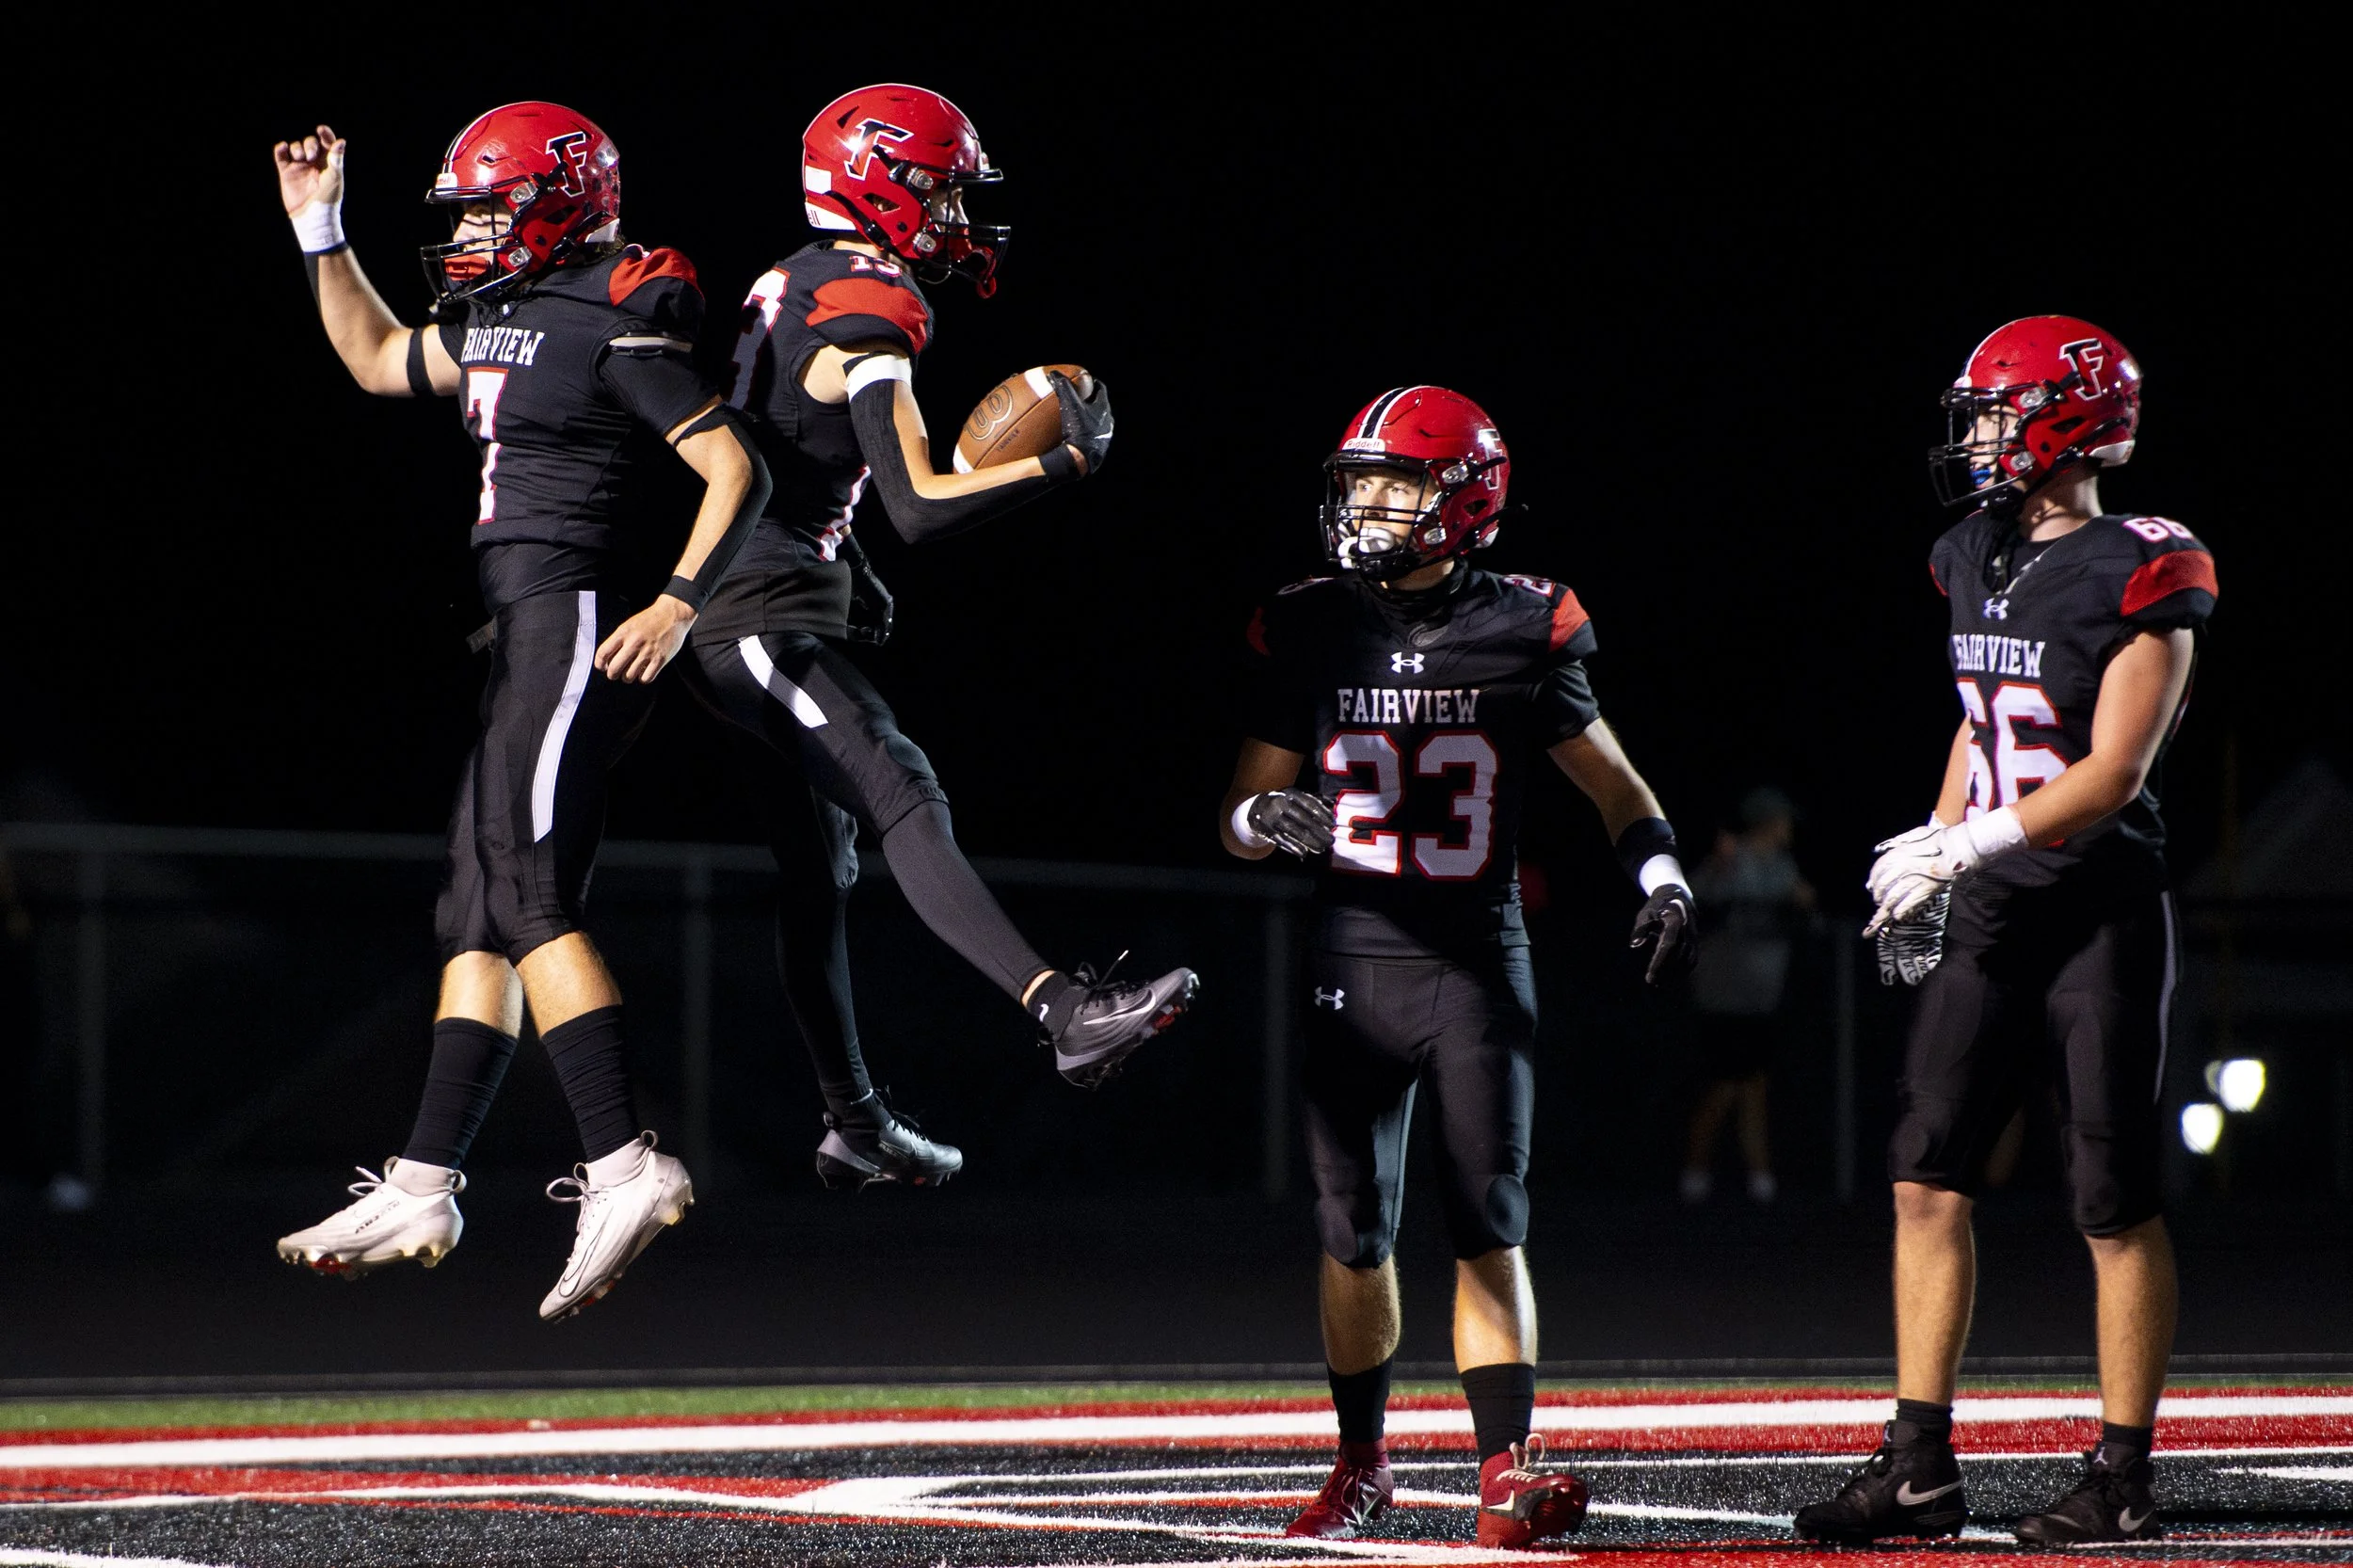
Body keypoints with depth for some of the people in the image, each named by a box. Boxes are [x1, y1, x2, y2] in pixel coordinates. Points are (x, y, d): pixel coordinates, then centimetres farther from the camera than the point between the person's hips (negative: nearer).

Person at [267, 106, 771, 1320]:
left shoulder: (617, 328, -11)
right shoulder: (494, 321, 16)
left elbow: (736, 469, -14)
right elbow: (376, 360, 34)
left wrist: (677, 605, -23)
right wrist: (319, 229, 28)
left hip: (578, 619, -10)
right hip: (521, 634, 10)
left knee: (527, 891, -18)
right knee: (476, 912, 9)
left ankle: (623, 1166, -24)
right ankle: (421, 1190, 11)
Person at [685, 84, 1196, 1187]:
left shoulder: (795, 286, 15)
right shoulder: (867, 321, -16)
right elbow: (918, 507, -23)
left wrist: (841, 562, 26)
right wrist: (1064, 463, -21)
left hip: (754, 613, 11)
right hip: (758, 618, -11)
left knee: (816, 865, 14)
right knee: (905, 804, -24)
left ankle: (855, 1125, 21)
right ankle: (1068, 1013, -39)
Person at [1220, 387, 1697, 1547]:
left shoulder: (1523, 631, -2)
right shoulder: (1309, 634, 1)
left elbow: (1612, 783, 9)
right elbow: (1240, 815, 7)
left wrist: (1662, 878, -7)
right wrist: (1267, 819, -16)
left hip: (1479, 962, -1)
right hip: (1355, 962, 1)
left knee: (1488, 1225, -5)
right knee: (1354, 1230, 5)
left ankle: (1507, 1471, -6)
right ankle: (1361, 1462, 21)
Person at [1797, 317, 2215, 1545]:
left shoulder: (2140, 578, -12)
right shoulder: (1978, 561, 11)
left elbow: (2111, 774, -17)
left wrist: (1971, 842, -22)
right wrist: (1932, 859, 15)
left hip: (2101, 914, -7)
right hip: (1992, 919, 7)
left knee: (2114, 1205, -1)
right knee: (1926, 1178, 2)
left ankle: (2123, 1478, 6)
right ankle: (1919, 1466, 6)